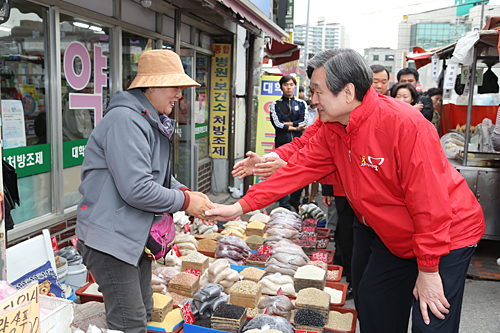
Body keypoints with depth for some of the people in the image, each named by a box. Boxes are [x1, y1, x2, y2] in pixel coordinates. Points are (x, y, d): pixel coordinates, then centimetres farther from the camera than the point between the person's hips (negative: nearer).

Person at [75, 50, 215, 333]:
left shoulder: (151, 121, 13)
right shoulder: (124, 120, -22)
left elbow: (161, 175, 19)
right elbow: (137, 190, -28)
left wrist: (186, 192, 0)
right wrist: (185, 201, -16)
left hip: (136, 236, 11)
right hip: (110, 238, -10)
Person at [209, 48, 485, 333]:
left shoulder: (406, 124, -30)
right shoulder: (332, 130, -6)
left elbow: (430, 201, -28)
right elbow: (299, 169, -4)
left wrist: (428, 271, -22)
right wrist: (241, 207, -7)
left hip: (448, 237, -7)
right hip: (394, 238, 7)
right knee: (372, 306, 16)